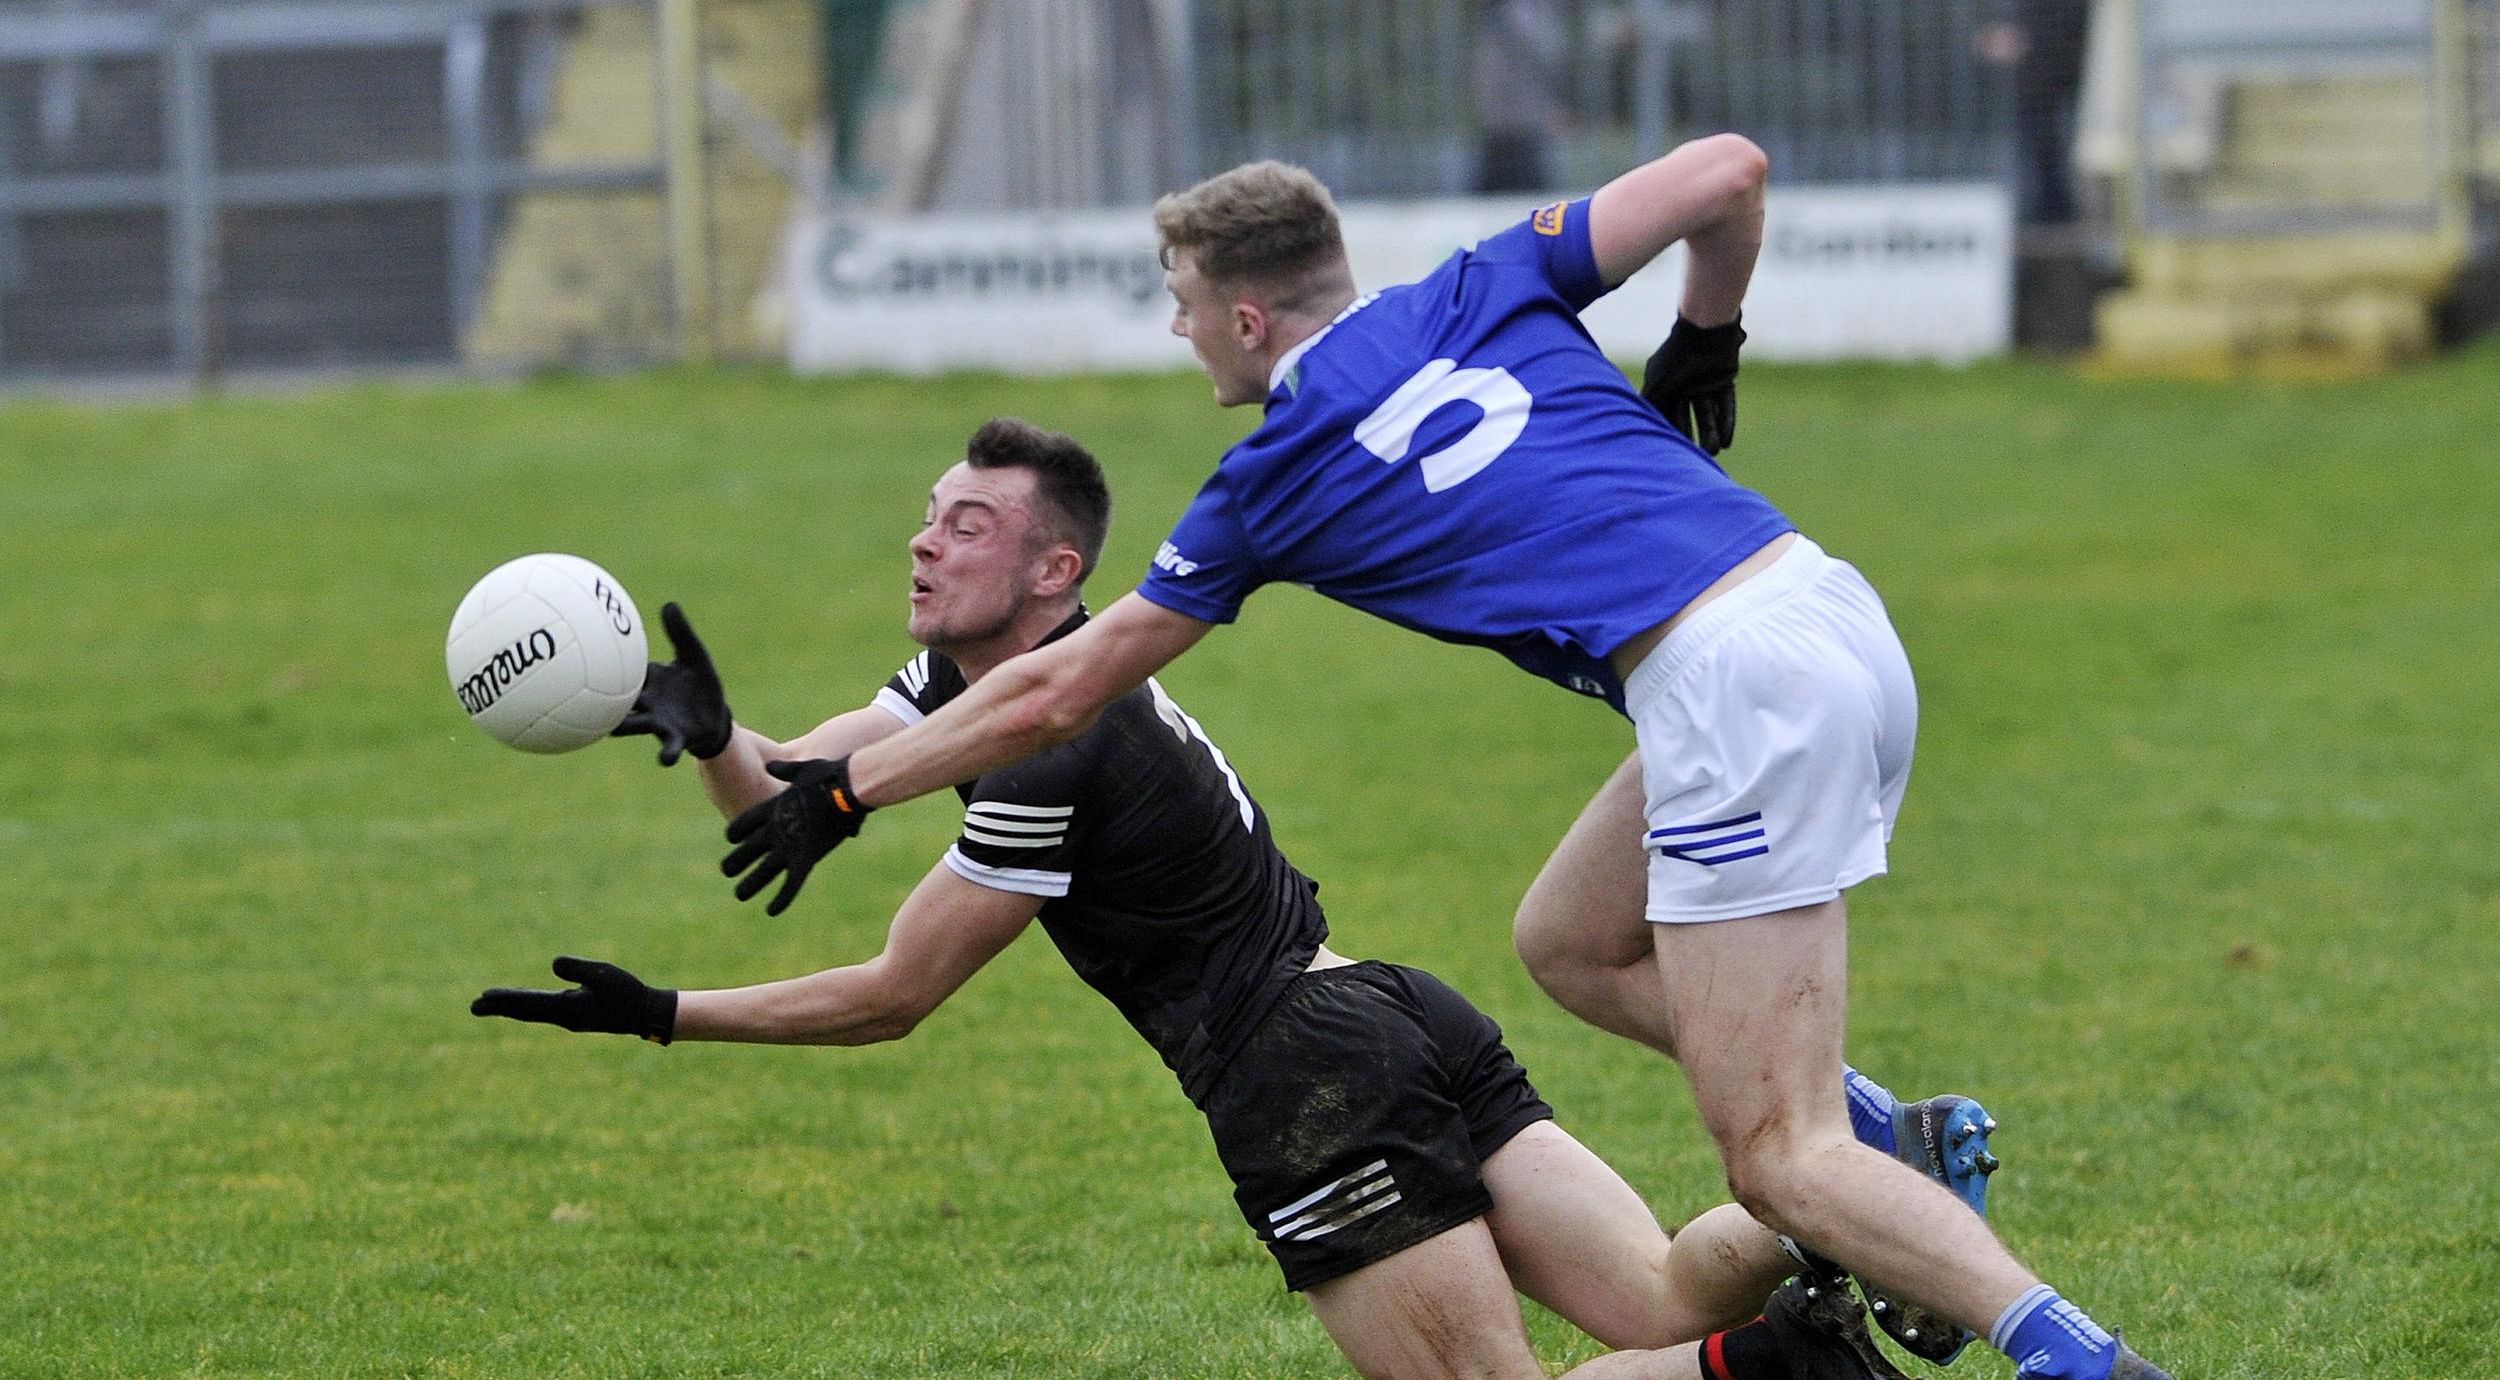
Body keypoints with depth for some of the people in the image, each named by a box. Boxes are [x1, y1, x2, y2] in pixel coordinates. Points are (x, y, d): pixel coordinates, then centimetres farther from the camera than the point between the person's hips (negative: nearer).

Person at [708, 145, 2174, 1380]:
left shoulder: (1277, 478, 6)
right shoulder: (1481, 297, 17)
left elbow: (1057, 694, 14)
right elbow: (1727, 172, 11)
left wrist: (839, 791, 25)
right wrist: (1707, 341, 30)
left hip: (1735, 686, -7)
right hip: (1838, 608, 7)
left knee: (1778, 1163, -4)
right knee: (1569, 941, 25)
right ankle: (1897, 1150, 15)